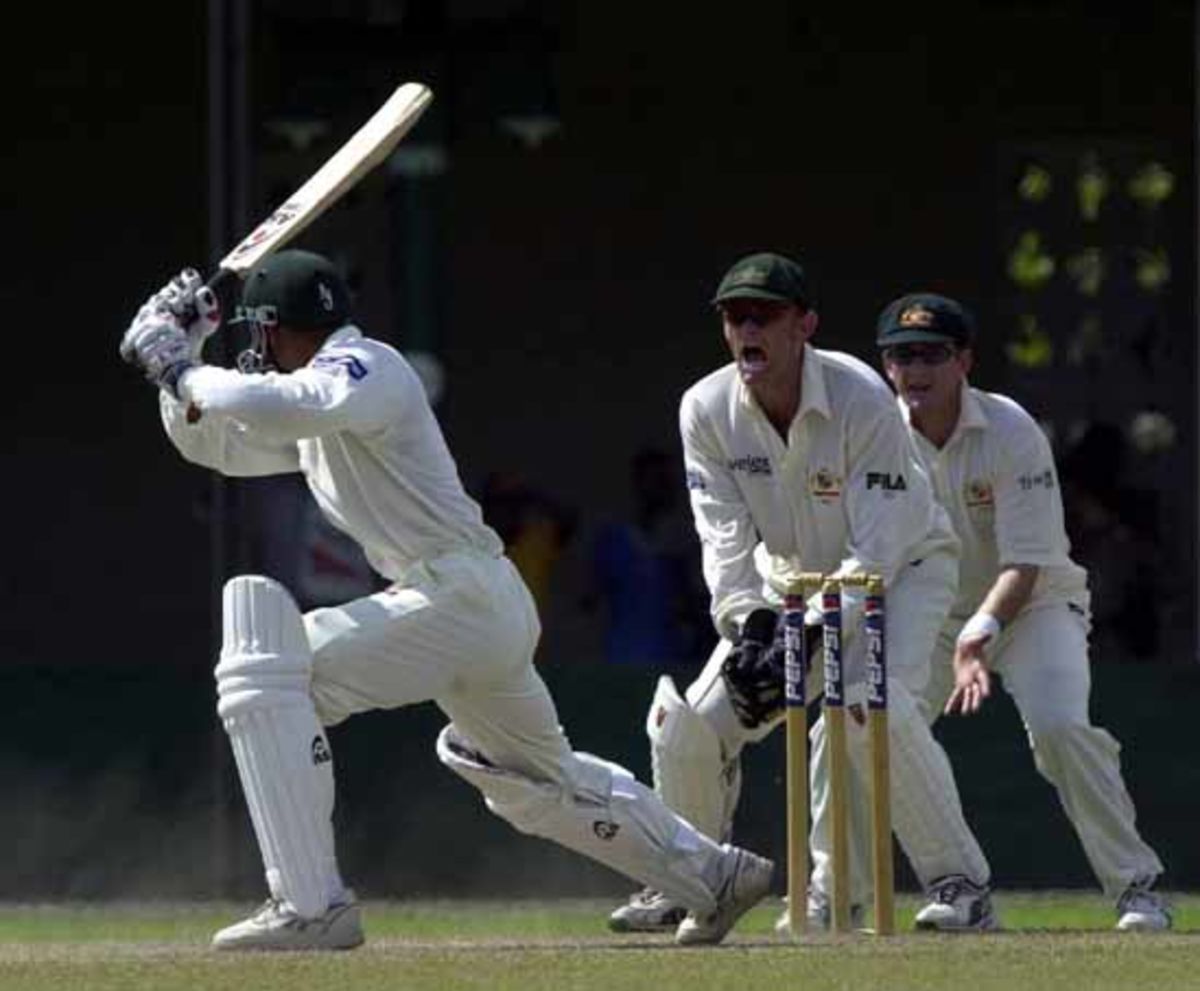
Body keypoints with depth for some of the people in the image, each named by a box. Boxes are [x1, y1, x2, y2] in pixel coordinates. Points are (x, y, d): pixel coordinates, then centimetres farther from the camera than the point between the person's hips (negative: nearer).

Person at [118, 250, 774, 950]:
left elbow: (274, 406, -30)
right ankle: (717, 875, 41)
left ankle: (311, 905, -24)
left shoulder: (363, 368, -10)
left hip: (462, 597, -11)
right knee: (540, 779, 27)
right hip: (489, 612, 11)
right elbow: (216, 444, 25)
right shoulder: (314, 399, 19)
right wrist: (181, 363, 12)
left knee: (266, 676, -18)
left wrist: (182, 372, -17)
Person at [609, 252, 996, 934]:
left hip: (902, 568, -5)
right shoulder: (707, 410, -15)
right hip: (792, 576, 5)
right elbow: (726, 540, -14)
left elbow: (876, 551, -29)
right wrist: (751, 628, -30)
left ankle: (961, 883, -21)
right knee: (689, 722, -7)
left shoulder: (862, 400, -28)